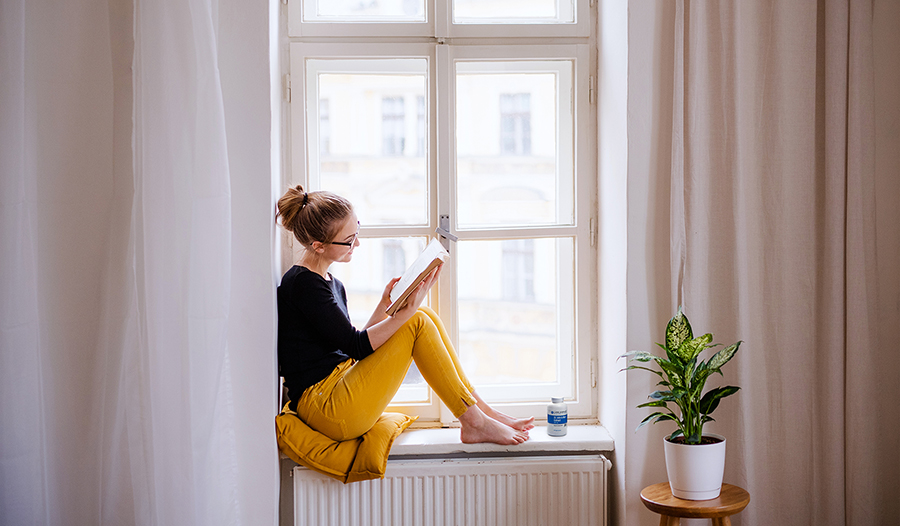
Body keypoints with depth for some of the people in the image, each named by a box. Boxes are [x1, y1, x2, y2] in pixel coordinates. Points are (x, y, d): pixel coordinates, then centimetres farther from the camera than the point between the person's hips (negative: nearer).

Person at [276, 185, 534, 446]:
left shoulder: (332, 284, 16)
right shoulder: (302, 283, -14)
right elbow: (355, 346, -17)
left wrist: (385, 305, 3)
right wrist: (406, 311, -22)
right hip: (326, 408, -9)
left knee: (424, 316, 0)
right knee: (417, 323, -14)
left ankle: (482, 410, 2)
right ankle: (475, 423, -7)